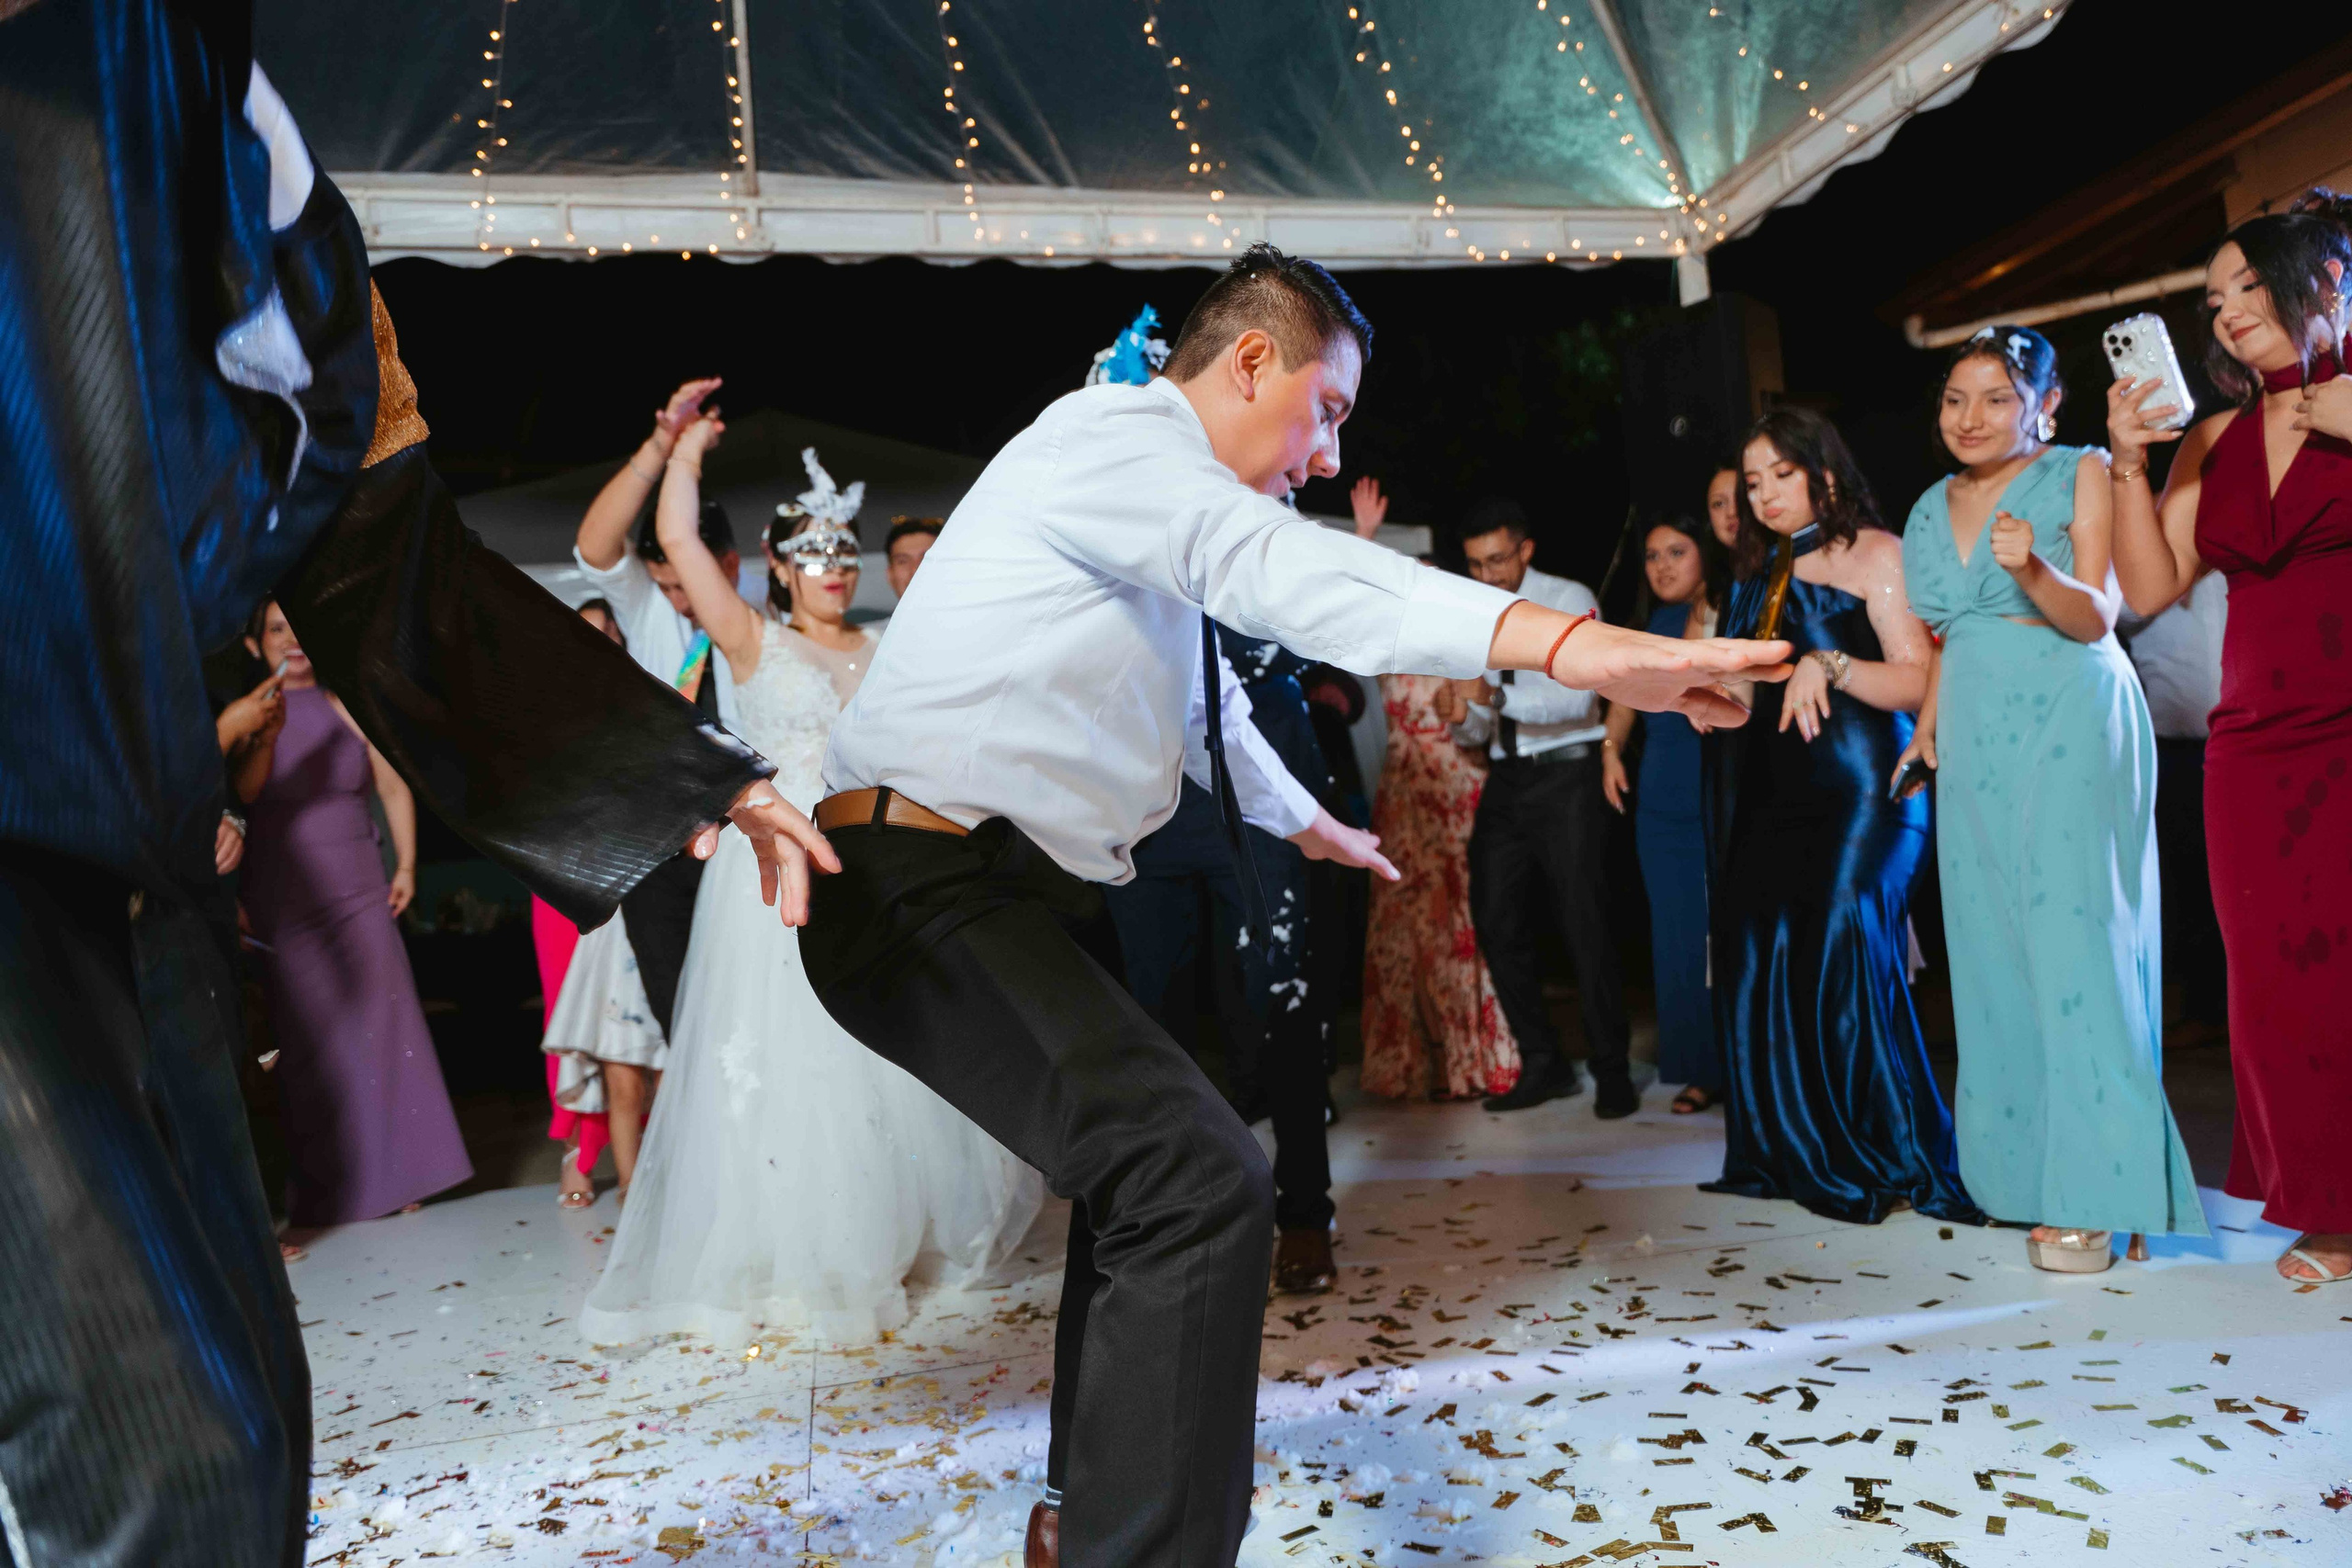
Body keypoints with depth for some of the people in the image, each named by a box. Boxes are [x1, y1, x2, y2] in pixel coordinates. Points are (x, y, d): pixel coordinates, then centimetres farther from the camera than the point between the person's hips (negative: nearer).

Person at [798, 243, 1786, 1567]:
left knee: (1146, 1159, 23)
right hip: (927, 878, -11)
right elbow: (1284, 573, -32)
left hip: (1024, 885, 11)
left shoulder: (1155, 491, 21)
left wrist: (1309, 821, 49)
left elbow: (1201, 706, 36)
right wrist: (1574, 643, -42)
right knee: (1198, 1181, -26)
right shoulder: (1117, 435, -11)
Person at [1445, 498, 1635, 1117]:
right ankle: (1543, 1064, 18)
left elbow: (1577, 695, -20)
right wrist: (1462, 718, -13)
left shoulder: (1570, 601, -5)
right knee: (1497, 926, 5)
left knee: (1585, 926, -4)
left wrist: (1497, 696, -33)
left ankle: (1612, 1072, 9)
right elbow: (1480, 732, 11)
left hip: (1566, 772, -6)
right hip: (1506, 780, 6)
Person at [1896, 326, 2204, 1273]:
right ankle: (2027, 1171, 15)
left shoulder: (2079, 476, 0)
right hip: (1975, 749, 6)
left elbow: (2095, 617, -9)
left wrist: (2032, 567, -26)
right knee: (1994, 952, 5)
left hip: (2068, 732, -5)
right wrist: (1927, 724, 15)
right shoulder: (1933, 509, 15)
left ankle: (2095, 1195, -1)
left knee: (2073, 943, -7)